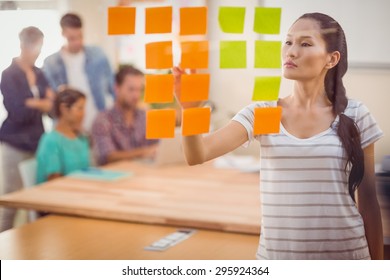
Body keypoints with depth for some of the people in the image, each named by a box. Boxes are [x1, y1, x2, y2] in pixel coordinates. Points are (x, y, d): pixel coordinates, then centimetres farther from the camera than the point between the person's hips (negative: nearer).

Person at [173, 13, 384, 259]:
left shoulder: (354, 116, -3)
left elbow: (368, 198, 2)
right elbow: (198, 155, -13)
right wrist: (189, 107, -32)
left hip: (344, 255, -1)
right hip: (276, 256, 1)